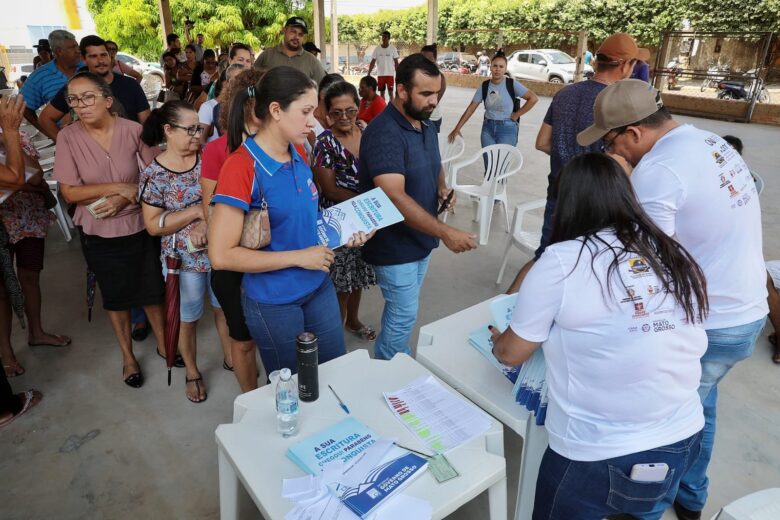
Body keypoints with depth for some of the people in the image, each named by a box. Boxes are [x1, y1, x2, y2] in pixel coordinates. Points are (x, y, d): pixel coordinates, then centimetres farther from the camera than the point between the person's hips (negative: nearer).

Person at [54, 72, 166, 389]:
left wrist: (125, 198, -17)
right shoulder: (68, 137, -11)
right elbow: (70, 192, -12)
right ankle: (127, 355, 36)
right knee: (116, 295, 16)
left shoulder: (132, 130, -11)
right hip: (99, 233, 0)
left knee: (152, 290, 12)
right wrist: (119, 186, -18)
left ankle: (163, 343, 36)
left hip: (139, 225, 0)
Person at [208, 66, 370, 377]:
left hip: (319, 287, 6)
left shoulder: (297, 154, 0)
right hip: (274, 302, -6)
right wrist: (299, 257, -22)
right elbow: (221, 255, -24)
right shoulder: (241, 168, -21)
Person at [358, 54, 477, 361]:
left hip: (422, 239, 8)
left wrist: (442, 188, -1)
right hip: (394, 245, -8)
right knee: (404, 316, 3)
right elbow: (394, 197, -34)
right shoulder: (383, 133, -24)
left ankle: (391, 364, 41)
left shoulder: (426, 126, 6)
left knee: (401, 311, 21)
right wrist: (445, 232, -37)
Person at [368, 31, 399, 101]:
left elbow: (396, 62, 1)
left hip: (390, 74, -2)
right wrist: (369, 74, -5)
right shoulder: (377, 49, 2)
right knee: (381, 92, 7)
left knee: (390, 92, -3)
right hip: (380, 74, 2)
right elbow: (373, 62, 2)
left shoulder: (393, 48, -1)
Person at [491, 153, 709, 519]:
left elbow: (511, 353, -8)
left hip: (600, 458, -5)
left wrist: (498, 340, 15)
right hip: (682, 443, 5)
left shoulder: (561, 261, -19)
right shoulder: (677, 257, -3)